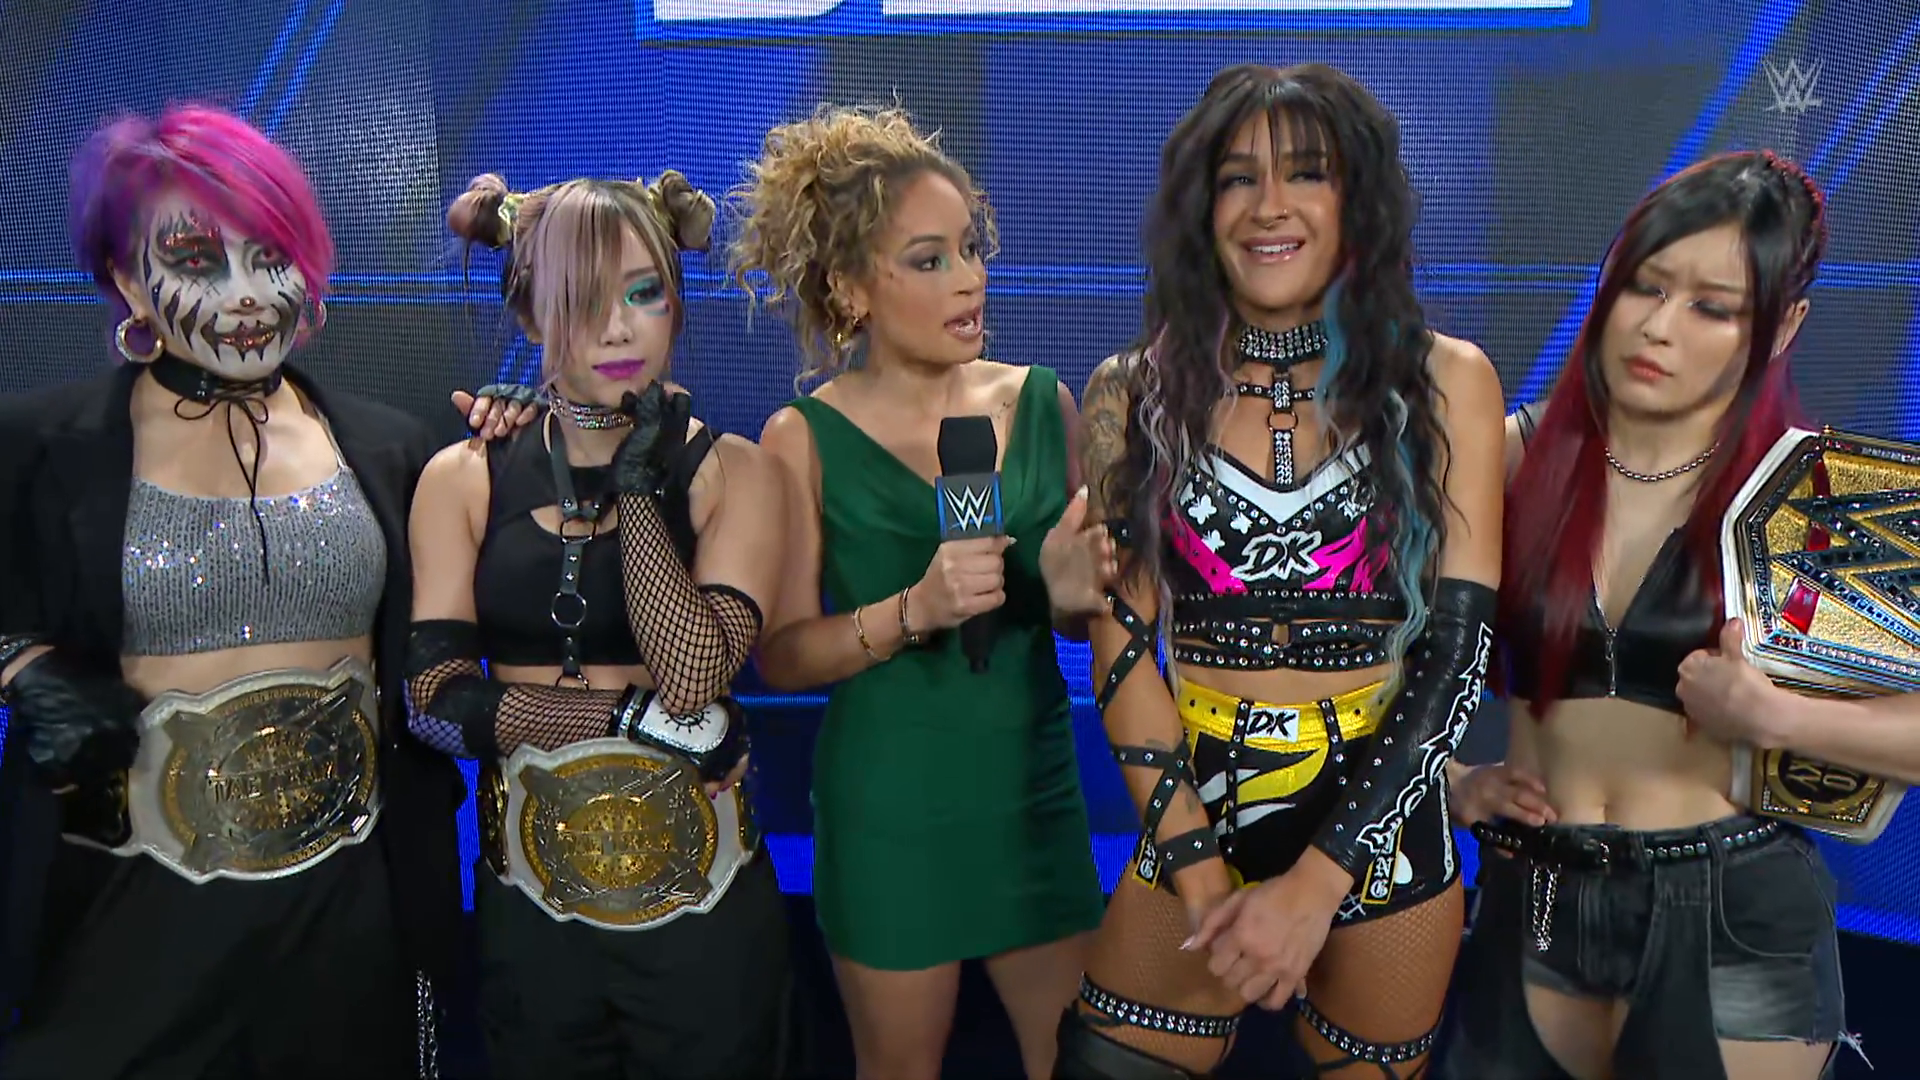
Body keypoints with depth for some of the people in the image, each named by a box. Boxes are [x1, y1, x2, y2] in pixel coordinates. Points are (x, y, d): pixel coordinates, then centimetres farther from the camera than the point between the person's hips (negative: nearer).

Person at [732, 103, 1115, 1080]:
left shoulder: (1041, 402, 0)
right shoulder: (806, 438, -9)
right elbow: (780, 655, -9)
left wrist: (1072, 592, -12)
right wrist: (911, 612, -23)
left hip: (1034, 786, 3)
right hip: (887, 804, -2)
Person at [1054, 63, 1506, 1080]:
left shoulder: (1445, 381, -3)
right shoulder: (1134, 393, -2)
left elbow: (1459, 644, -8)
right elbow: (1121, 647, -4)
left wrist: (1316, 882, -15)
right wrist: (1202, 872, -13)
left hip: (1381, 834, 0)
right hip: (1192, 821, 0)